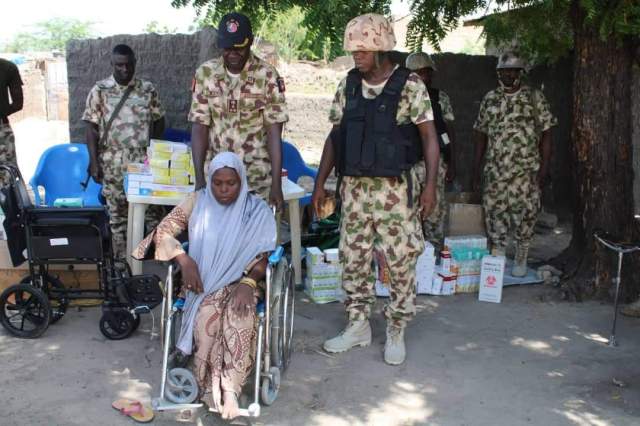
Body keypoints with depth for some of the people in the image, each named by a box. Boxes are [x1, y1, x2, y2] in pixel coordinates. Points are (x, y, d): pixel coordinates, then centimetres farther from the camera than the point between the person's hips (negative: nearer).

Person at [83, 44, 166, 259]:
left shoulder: (147, 88, 4)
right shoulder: (99, 90, -1)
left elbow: (159, 121, 10)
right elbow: (92, 128, -3)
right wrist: (94, 162, -9)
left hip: (145, 160, 1)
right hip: (114, 163, -1)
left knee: (154, 209, 2)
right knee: (118, 213, 6)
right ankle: (122, 260, 17)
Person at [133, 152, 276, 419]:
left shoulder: (257, 210, 0)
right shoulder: (197, 202, 3)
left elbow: (263, 257, -4)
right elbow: (163, 232, 3)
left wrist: (247, 283, -23)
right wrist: (185, 260, -14)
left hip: (240, 283, -1)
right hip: (204, 282, 1)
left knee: (238, 317, -35)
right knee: (208, 316, -33)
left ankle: (229, 389, -29)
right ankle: (211, 386, -19)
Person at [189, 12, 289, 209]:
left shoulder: (267, 76, -8)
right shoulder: (205, 73, -1)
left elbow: (274, 133, -9)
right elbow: (199, 127, -1)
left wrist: (276, 184, -13)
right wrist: (199, 178, -9)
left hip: (257, 178, -2)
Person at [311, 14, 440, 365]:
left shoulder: (409, 86, -6)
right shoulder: (348, 86, 6)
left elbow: (429, 137, -6)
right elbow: (335, 136, 11)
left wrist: (430, 185, -14)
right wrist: (320, 183, 8)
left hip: (395, 189, -4)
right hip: (354, 188, 5)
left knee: (401, 261, 2)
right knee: (353, 259, 10)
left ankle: (396, 331, 18)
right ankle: (358, 326, 25)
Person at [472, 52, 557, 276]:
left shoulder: (535, 97, 0)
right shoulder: (490, 99, 8)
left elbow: (546, 133, -1)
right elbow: (481, 134, 12)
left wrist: (544, 169, -7)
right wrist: (476, 169, 8)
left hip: (526, 171, -2)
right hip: (495, 171, 2)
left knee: (525, 214, 1)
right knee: (494, 213, 2)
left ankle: (521, 259, 18)